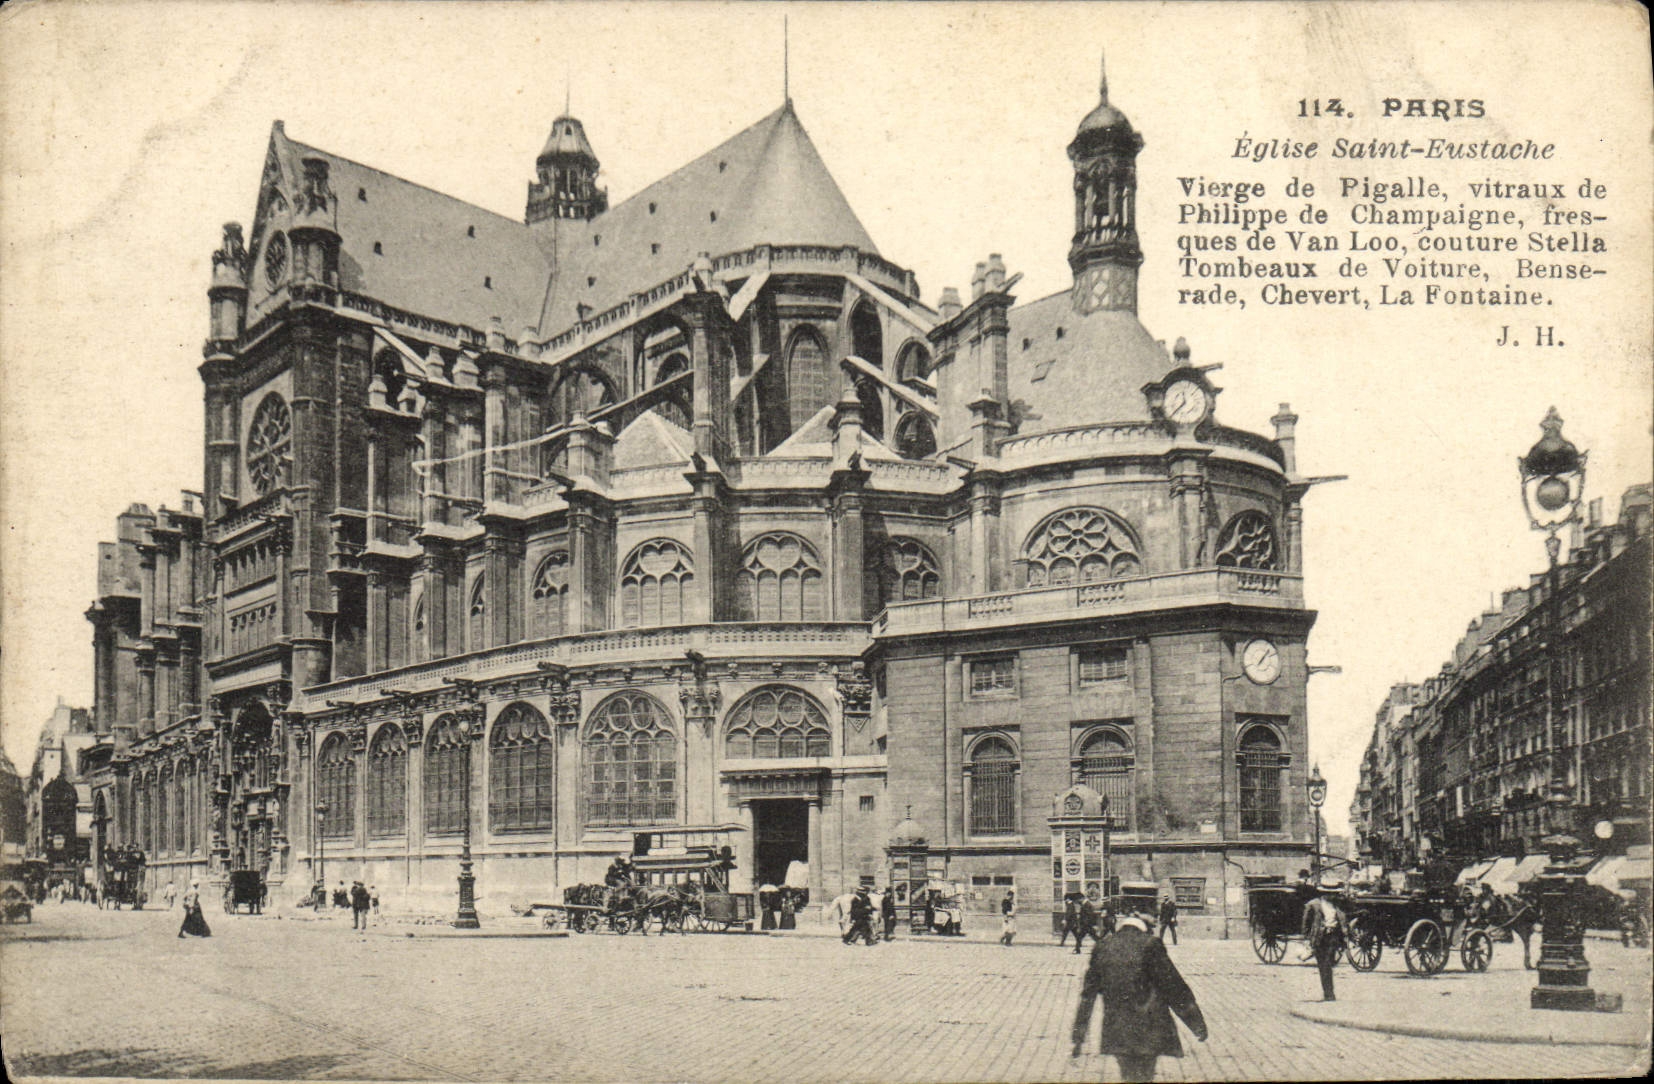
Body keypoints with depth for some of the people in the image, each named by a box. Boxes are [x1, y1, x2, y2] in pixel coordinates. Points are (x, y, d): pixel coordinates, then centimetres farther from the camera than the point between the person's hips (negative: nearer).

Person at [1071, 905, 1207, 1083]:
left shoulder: (1102, 946, 5)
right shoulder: (1150, 945, -8)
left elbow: (1087, 996, 10)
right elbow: (1174, 987, -9)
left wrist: (1078, 1039, 16)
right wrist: (1198, 1024, -2)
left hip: (1115, 1033, 4)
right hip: (1148, 1033, -4)